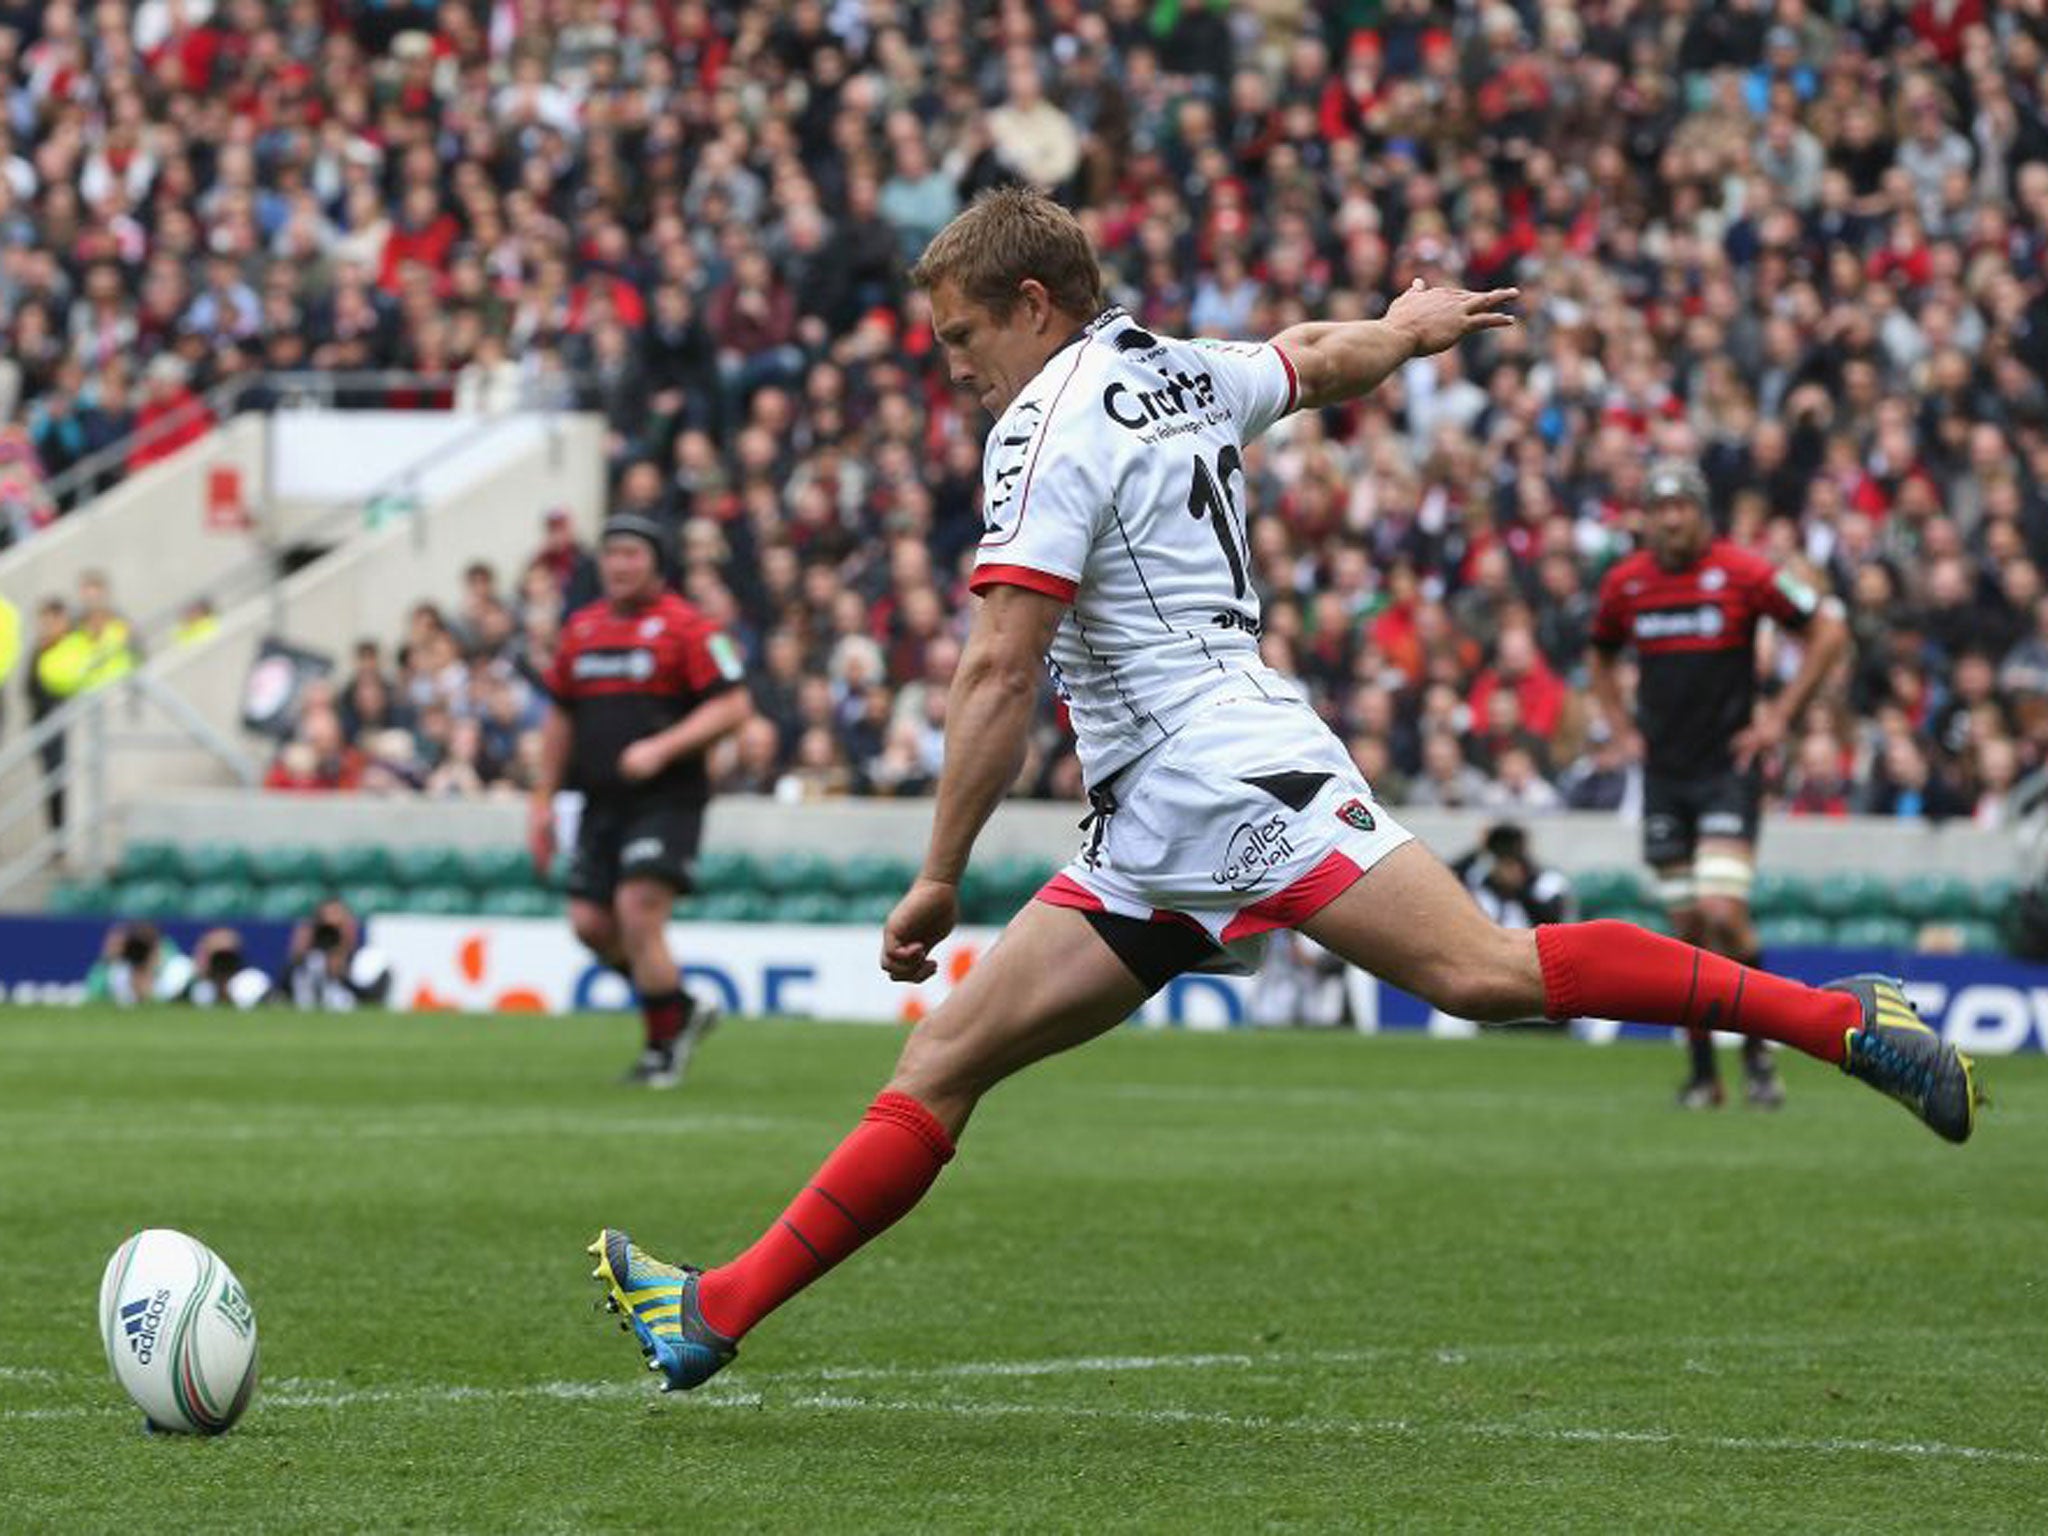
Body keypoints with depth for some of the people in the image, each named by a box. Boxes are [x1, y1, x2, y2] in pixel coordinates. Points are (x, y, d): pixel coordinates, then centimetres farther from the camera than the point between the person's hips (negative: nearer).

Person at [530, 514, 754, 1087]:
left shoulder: (684, 626, -5)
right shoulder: (582, 629, 14)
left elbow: (733, 706, -10)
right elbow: (560, 717, 23)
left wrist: (662, 749, -19)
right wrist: (544, 800, 19)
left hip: (667, 798, -7)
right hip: (602, 803, 7)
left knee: (638, 909, -17)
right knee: (591, 923, -1)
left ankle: (664, 1048, -3)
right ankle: (680, 1010, 20)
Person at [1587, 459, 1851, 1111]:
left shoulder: (1741, 573, -8)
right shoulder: (1624, 583, 5)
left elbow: (1829, 630, -2)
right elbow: (1601, 658, 25)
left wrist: (1779, 718, -4)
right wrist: (1623, 729, 11)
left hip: (1729, 769, -4)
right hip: (1664, 775, 4)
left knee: (1722, 914, -17)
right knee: (1686, 928, 4)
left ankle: (1758, 1048, 1)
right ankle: (1702, 1071, 13)